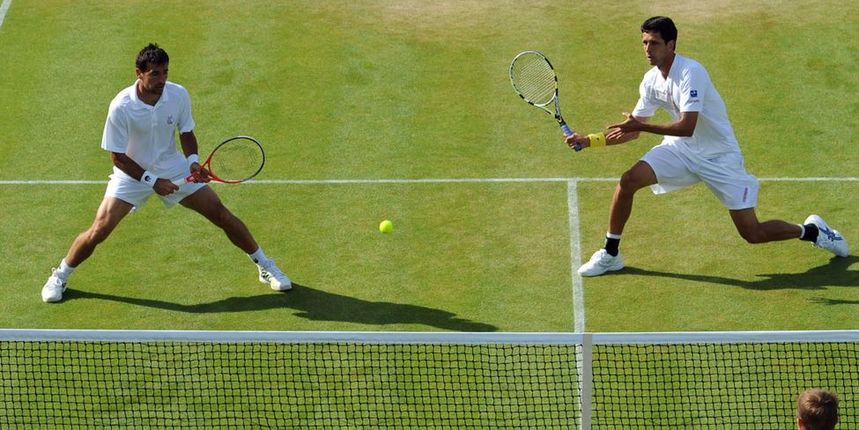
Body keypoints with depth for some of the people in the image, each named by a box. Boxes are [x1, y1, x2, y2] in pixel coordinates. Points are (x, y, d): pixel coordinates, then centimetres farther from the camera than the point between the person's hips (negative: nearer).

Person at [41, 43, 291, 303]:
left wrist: (193, 160, -16)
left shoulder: (179, 95, -15)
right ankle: (59, 277, 13)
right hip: (132, 172, -3)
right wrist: (151, 181, -21)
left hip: (174, 170, 3)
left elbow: (186, 133, 2)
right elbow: (117, 155, -17)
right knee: (99, 230, -13)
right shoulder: (121, 107, -25)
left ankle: (264, 266, 19)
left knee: (222, 215, 0)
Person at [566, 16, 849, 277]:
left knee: (752, 234, -7)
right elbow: (632, 130, 7)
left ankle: (811, 230, 21)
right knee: (629, 180, -17)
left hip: (720, 156, -6)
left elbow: (687, 127, -33)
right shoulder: (651, 80, -2)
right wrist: (591, 140, -4)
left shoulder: (690, 73, -25)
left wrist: (641, 126, -36)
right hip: (680, 149, 6)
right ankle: (610, 254, -2)